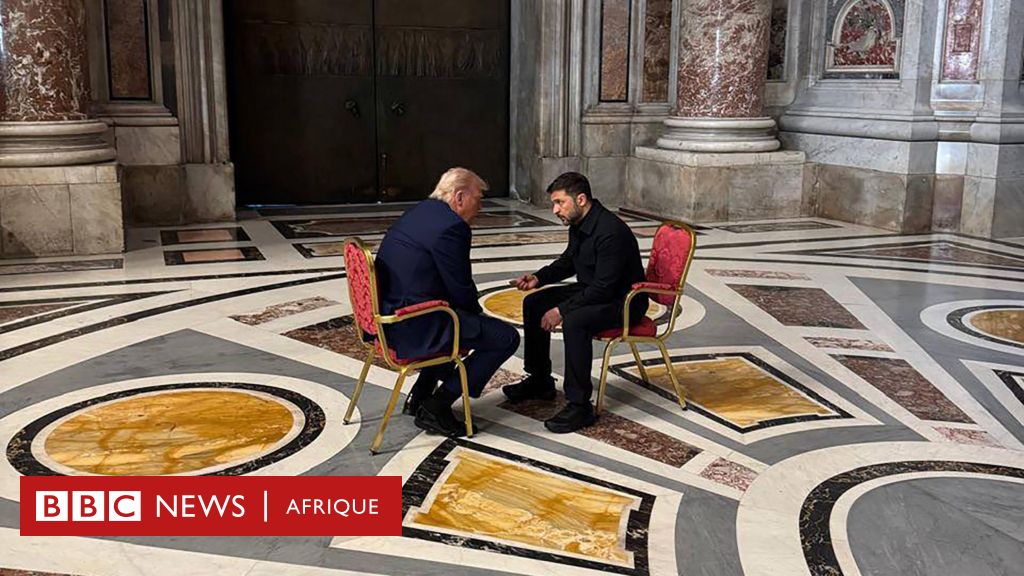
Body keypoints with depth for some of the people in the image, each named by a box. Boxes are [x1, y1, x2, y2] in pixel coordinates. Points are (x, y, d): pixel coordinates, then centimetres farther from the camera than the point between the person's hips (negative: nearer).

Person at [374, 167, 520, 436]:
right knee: (506, 337, -5)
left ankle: (420, 395, 29)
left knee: (469, 319, 33)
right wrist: (477, 312, 9)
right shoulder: (451, 226, -17)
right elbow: (461, 289, -13)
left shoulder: (418, 212, 14)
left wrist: (473, 311, 17)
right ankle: (437, 407, -1)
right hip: (414, 327, -10)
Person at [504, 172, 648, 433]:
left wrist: (562, 309, -27)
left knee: (574, 321, -35)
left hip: (622, 301, -10)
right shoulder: (579, 224, 1)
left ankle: (580, 406, -24)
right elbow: (568, 261, 18)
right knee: (534, 303, 7)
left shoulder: (611, 232, -28)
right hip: (592, 290, 10)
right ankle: (540, 381, 19)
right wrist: (539, 278, 1)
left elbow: (604, 289, -29)